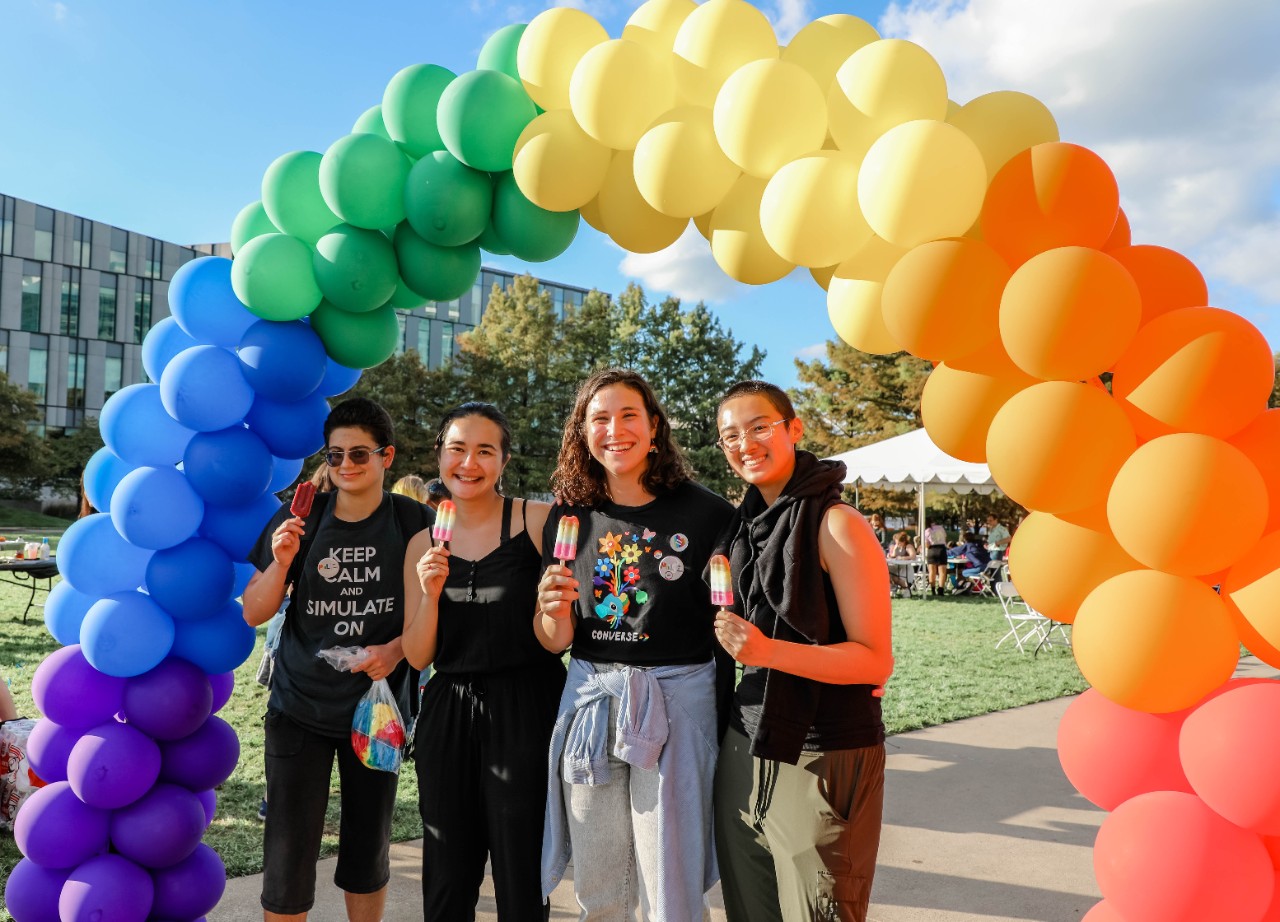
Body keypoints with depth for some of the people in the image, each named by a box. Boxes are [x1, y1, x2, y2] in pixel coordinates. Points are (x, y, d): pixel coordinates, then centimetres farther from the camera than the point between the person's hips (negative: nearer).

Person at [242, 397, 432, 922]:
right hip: (300, 707, 0)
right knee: (288, 850, 2)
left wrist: (397, 649, -18)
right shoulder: (299, 519, -4)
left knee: (369, 844, 14)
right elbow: (253, 614, -1)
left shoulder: (414, 524, -8)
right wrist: (281, 562, -19)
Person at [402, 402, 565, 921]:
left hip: (525, 708, -3)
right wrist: (431, 594, -10)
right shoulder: (423, 545, 7)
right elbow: (418, 657, 5)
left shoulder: (537, 521, -6)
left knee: (520, 878, 5)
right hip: (447, 713, 4)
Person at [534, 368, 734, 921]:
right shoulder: (570, 517, 4)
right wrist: (553, 612, -14)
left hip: (677, 703, -3)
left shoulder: (705, 512, -6)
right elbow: (553, 642, 6)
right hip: (590, 703, 4)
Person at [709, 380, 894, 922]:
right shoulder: (743, 524, 8)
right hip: (747, 748, 6)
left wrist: (768, 652, -26)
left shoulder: (836, 524, -13)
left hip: (823, 756, -6)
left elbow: (875, 661, -16)